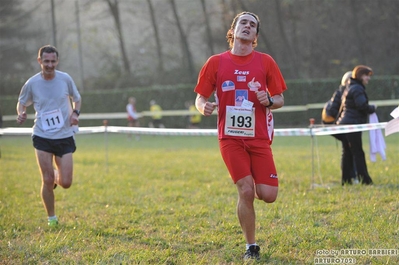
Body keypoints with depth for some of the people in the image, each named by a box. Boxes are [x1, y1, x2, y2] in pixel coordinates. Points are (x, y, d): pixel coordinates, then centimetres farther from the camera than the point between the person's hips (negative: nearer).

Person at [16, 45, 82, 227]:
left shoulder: (65, 79, -2)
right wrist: (21, 114, -11)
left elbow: (77, 99, 13)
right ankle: (51, 218, 14)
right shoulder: (32, 83, -4)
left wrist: (75, 113, -7)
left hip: (65, 137, 1)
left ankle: (56, 175, 33)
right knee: (47, 181, -6)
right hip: (42, 137, -1)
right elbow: (22, 102, 11)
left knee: (65, 183, -4)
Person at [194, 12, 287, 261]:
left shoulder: (265, 62, 4)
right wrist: (204, 107, -15)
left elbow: (280, 99, 9)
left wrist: (269, 101, -13)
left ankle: (256, 185, 30)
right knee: (246, 191, -14)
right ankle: (251, 247, 4)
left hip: (259, 137, 1)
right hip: (231, 137, -1)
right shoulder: (216, 62, 3)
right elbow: (200, 98, 8)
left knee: (268, 195, -9)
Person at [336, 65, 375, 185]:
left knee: (347, 153, 9)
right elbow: (362, 106, -21)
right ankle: (364, 180, -8)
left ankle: (346, 180, 9)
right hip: (353, 124, -10)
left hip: (344, 123, 10)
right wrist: (373, 108, -4)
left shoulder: (350, 89, 20)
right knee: (358, 153, -8)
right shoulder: (357, 89, -12)